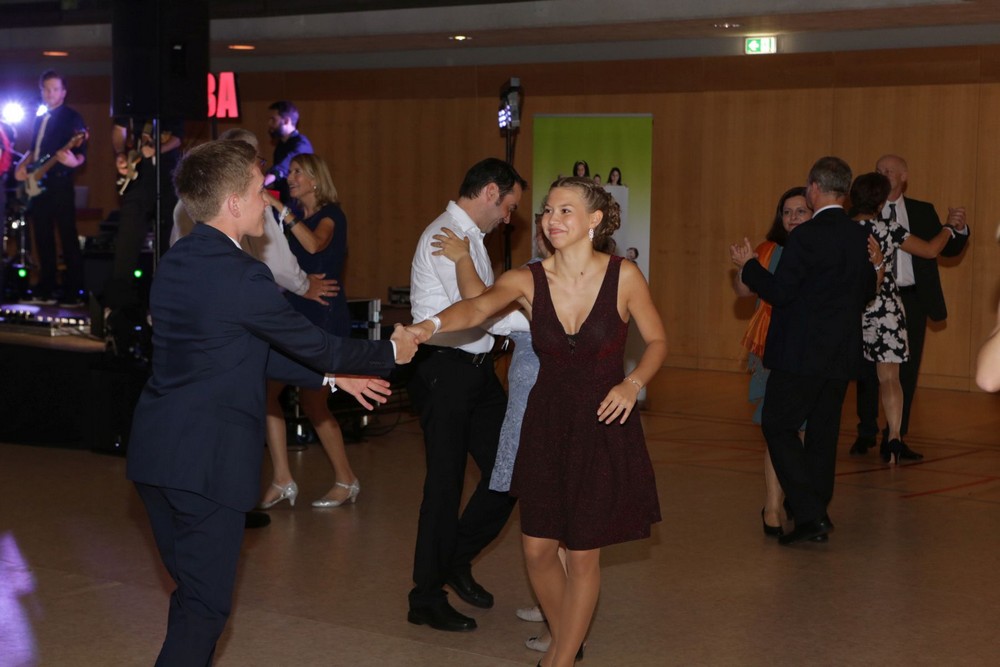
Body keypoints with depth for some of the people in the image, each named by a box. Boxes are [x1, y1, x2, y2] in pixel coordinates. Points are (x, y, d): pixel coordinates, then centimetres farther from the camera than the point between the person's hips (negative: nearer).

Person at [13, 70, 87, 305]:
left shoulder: (72, 118, -4)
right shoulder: (40, 120, 19)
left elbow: (81, 154, -11)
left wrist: (74, 161, -33)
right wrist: (22, 165, 9)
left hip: (60, 185, -8)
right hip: (38, 185, 8)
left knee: (68, 239, -9)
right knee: (43, 239, 9)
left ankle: (73, 292, -9)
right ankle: (46, 288, 14)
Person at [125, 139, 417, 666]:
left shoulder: (174, 263, 9)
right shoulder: (242, 276, -18)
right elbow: (312, 344, -7)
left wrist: (335, 376, 20)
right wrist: (390, 352, 10)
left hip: (155, 451, 9)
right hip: (204, 462, -9)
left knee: (192, 593, 19)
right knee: (204, 607, -1)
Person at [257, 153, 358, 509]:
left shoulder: (330, 215, -8)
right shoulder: (297, 218, 13)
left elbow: (314, 244, -30)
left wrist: (280, 210, -35)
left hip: (324, 315, -7)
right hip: (294, 312, 7)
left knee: (312, 402, -3)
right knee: (268, 390, -5)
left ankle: (346, 481, 13)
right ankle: (282, 480, 0)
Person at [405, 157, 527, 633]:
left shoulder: (471, 237, 17)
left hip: (477, 370, 9)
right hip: (445, 371, -9)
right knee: (446, 482, -1)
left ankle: (457, 559, 29)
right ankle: (427, 598, 12)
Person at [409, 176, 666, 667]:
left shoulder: (623, 276, -11)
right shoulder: (529, 280, -7)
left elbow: (657, 340, 1)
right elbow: (478, 307, -27)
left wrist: (633, 382, -18)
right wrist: (432, 324, -48)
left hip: (603, 427, -3)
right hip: (545, 423, 3)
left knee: (582, 553, 2)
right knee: (537, 549, 8)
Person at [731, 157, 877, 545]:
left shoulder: (806, 237, -16)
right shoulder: (860, 237, 7)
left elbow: (779, 292, -16)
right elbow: (868, 292, 15)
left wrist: (747, 265, -1)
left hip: (802, 353, -7)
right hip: (842, 354, 7)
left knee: (778, 426, 0)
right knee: (823, 432, 15)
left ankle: (809, 514, -8)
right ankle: (817, 511, 22)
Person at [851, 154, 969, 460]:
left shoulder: (923, 212, 9)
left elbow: (948, 250, 7)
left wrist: (957, 228, -12)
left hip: (911, 300, 2)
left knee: (906, 372, 6)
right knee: (868, 370, 6)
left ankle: (895, 438, 16)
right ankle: (866, 433, 21)